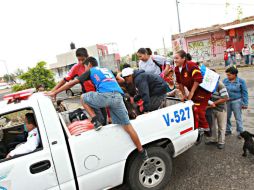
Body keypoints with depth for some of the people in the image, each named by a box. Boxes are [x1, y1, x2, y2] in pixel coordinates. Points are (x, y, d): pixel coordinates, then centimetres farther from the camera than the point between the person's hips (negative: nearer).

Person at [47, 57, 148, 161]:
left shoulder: (90, 71, 22)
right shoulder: (107, 70, 36)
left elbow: (72, 83, 20)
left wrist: (54, 92, 27)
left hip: (105, 96, -5)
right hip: (118, 97, 6)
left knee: (83, 98, 22)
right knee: (127, 125, 11)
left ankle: (96, 122, 10)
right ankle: (142, 152, 13)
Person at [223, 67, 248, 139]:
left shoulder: (241, 81, -7)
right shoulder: (225, 81, 0)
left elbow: (244, 93, -2)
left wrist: (245, 103, -3)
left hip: (236, 101, -3)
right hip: (227, 101, 3)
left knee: (238, 118, 4)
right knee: (227, 117, 11)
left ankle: (240, 132, 19)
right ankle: (228, 130, 29)